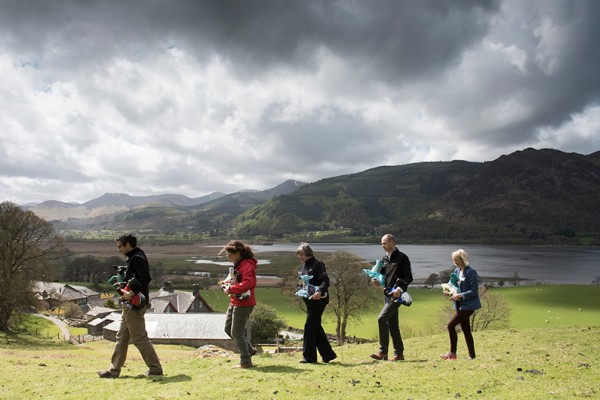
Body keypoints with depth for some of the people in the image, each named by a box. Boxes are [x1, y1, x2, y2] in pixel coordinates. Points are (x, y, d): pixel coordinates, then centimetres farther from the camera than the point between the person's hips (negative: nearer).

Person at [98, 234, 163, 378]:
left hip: (135, 305, -11)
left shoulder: (137, 259, -16)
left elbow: (145, 278, -29)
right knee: (122, 337, 15)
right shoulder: (134, 258, 16)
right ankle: (114, 370, 24)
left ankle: (155, 369, 4)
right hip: (130, 305, 11)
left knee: (139, 338, -4)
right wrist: (125, 290, 10)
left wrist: (132, 293, -29)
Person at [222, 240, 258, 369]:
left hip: (243, 303, -11)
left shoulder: (247, 266, -18)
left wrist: (231, 289, -23)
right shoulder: (238, 265, 13)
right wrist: (229, 285, 7)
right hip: (235, 302, 11)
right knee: (228, 329, 17)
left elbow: (247, 284, -30)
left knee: (236, 333, -3)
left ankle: (246, 362, 10)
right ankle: (249, 349, 28)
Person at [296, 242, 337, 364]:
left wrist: (320, 291, -36)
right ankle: (328, 354, 22)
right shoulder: (302, 267, 14)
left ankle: (309, 356, 6)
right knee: (315, 327, 12)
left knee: (310, 327, -5)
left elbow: (325, 281, -20)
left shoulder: (317, 265, -12)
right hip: (309, 301, 9)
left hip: (317, 301, -9)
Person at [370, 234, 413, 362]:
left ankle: (383, 352, -11)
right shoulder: (384, 259, 14)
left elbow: (409, 277, -11)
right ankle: (399, 353, 19)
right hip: (387, 294, 8)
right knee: (392, 323, 10)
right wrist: (378, 281, 2)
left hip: (397, 294, -8)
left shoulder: (401, 258, -8)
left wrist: (400, 289, -23)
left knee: (382, 318, -17)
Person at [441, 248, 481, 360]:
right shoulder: (456, 271, 9)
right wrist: (450, 292, -2)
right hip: (460, 305, 9)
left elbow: (474, 291, -17)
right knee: (465, 330, 12)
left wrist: (460, 296, -23)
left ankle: (452, 353, -4)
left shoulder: (470, 272, -16)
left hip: (468, 305, -8)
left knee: (451, 325, -14)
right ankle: (472, 355, 21)